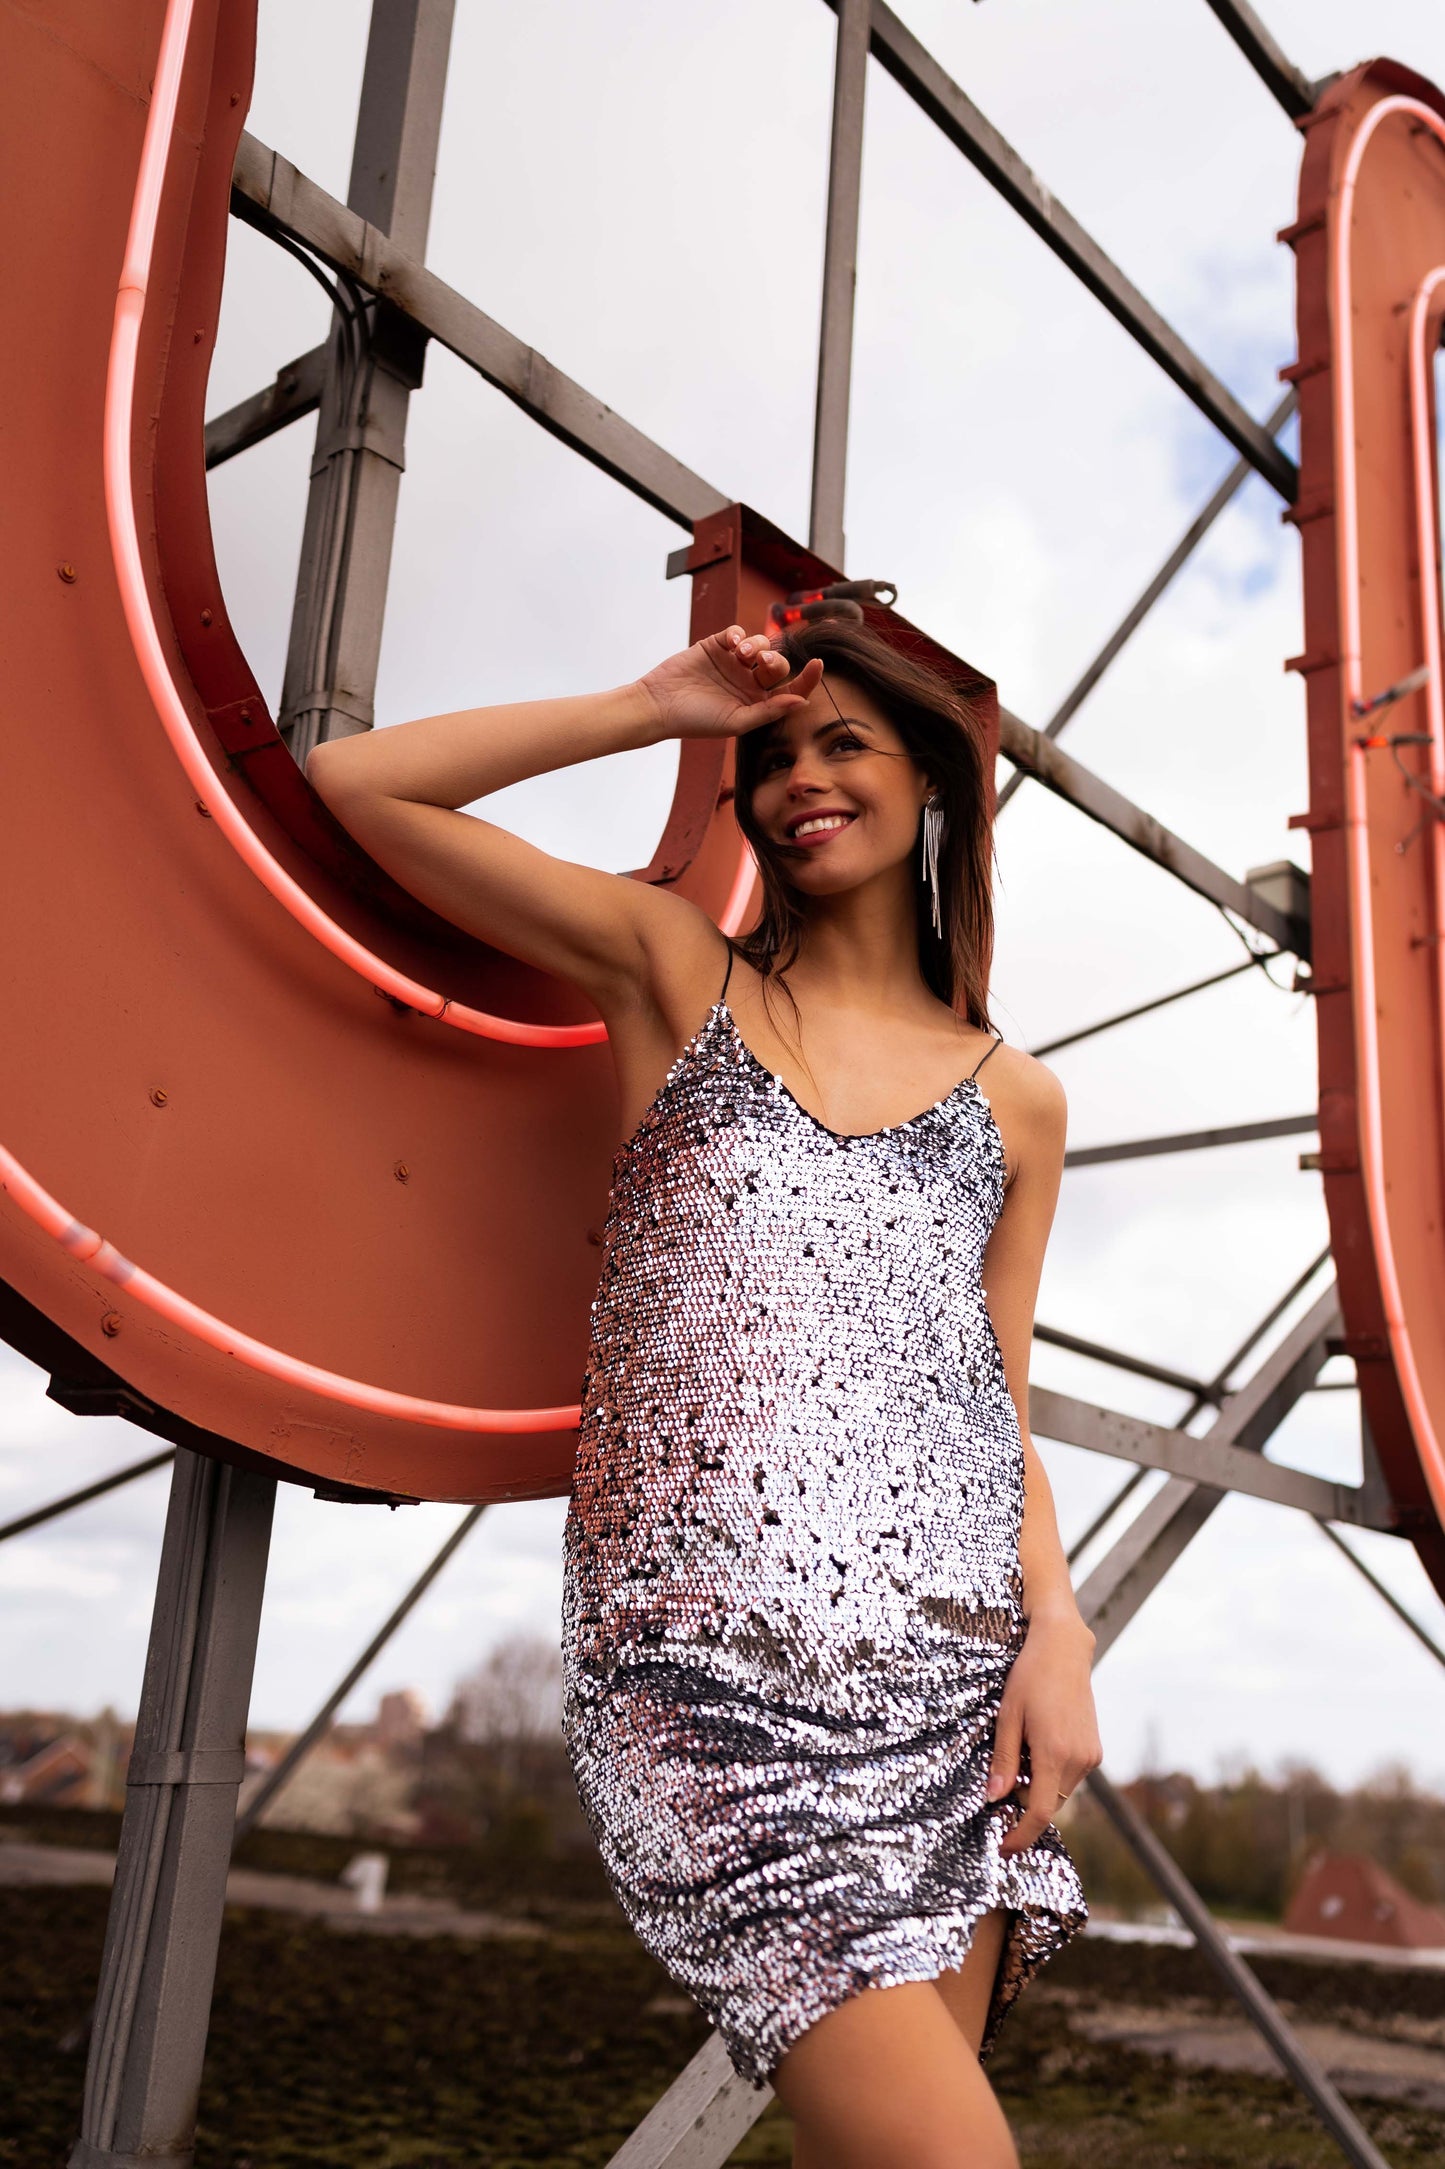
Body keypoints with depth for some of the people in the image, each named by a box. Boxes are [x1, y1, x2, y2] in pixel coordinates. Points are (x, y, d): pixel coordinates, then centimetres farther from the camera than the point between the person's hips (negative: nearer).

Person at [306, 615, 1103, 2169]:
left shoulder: (1015, 1099, 16)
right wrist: (657, 709, 9)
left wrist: (1058, 1629, 0)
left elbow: (1000, 1400, 15)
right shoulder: (675, 969, 11)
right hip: (709, 1664, -3)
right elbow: (356, 781, 8)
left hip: (958, 1657, 4)